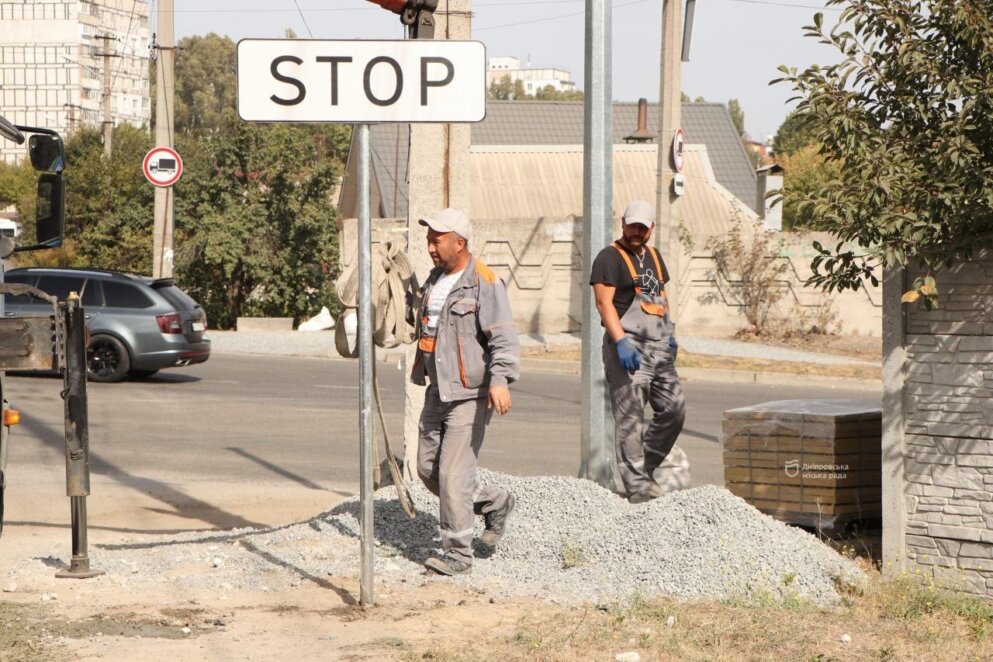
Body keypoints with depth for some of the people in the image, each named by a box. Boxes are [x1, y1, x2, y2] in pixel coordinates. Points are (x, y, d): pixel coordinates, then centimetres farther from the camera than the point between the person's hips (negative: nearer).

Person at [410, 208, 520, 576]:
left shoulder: (484, 284, -14)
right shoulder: (435, 280, 13)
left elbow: (504, 338, -23)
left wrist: (500, 380, -35)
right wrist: (420, 373, 31)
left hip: (469, 396, -9)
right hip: (437, 392, 9)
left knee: (453, 473, -10)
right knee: (428, 469, 11)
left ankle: (458, 555, -2)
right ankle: (495, 504, 29)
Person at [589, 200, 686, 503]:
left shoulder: (653, 256, 19)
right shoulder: (610, 257, -5)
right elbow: (604, 302, -14)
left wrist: (669, 333, 19)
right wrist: (621, 341, -23)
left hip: (658, 346, 8)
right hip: (628, 346, -8)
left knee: (674, 410, 6)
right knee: (630, 417, -9)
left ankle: (645, 469, 20)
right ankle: (636, 485, -8)